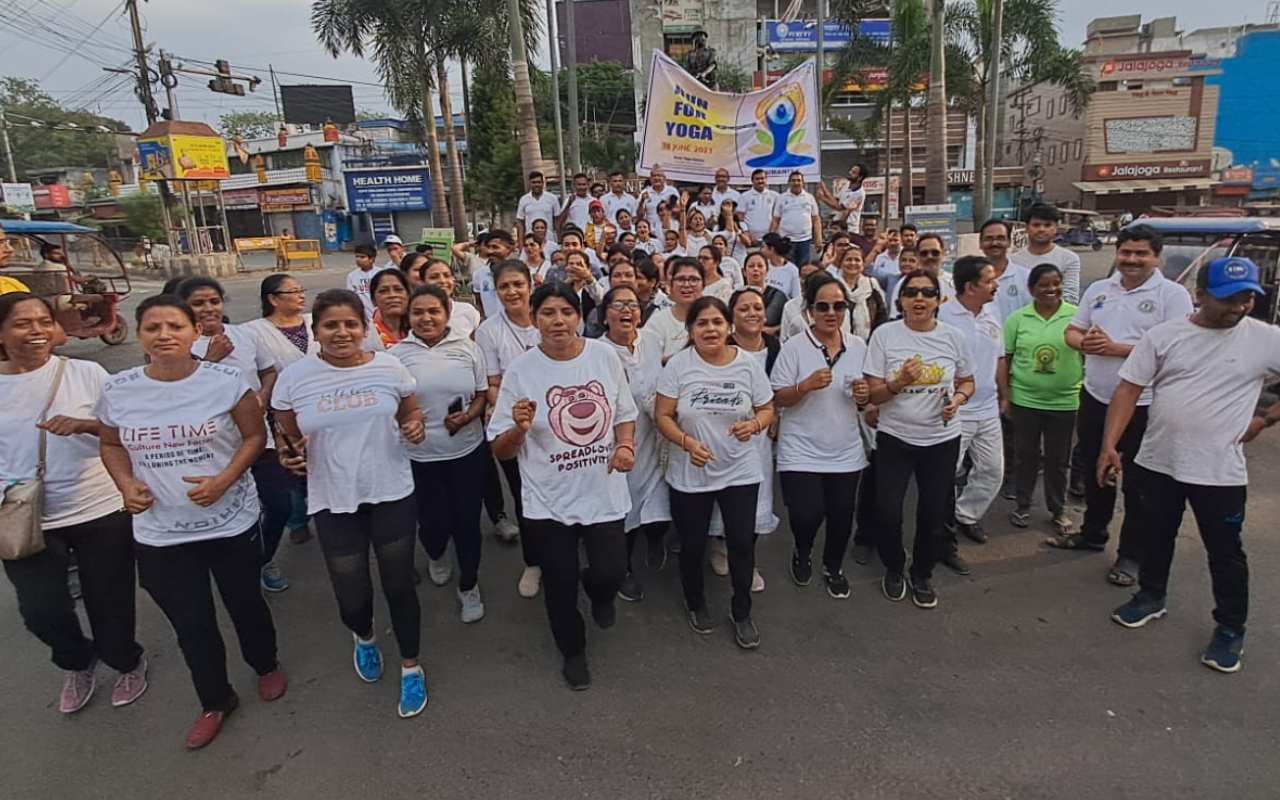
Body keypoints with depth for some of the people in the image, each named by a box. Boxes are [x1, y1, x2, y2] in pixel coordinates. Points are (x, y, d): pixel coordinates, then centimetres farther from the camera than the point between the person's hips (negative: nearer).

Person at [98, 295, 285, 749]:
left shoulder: (227, 381, -13)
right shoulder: (117, 390, -5)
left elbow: (254, 436, -5)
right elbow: (111, 444, 11)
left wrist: (224, 479, -20)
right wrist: (126, 484, -8)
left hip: (232, 523, -2)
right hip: (159, 534, 2)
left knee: (245, 604, 18)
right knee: (190, 625, 14)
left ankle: (266, 666, 48)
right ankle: (215, 702, 38)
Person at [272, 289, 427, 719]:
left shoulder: (390, 368, -4)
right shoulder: (294, 377, -5)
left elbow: (410, 413, 9)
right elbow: (288, 436, 6)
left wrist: (415, 427, -13)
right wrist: (291, 453, -17)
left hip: (392, 493, 0)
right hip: (334, 501, 0)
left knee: (399, 585, 10)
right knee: (351, 596, 7)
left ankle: (411, 667, 33)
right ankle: (364, 637, 46)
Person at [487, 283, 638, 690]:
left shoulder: (605, 355, -4)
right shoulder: (520, 371, -11)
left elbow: (624, 414, 8)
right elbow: (501, 450, -7)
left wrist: (625, 446, -11)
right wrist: (519, 429, -28)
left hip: (604, 491, 1)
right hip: (550, 497, -1)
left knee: (610, 572, 0)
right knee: (560, 584, 12)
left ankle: (599, 592, 41)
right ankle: (573, 651, 42)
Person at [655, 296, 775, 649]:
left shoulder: (749, 364, -4)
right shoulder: (678, 365, -9)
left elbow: (767, 410, 3)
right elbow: (662, 416, -8)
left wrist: (754, 425, -19)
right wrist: (687, 442, -25)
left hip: (740, 471, 1)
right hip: (689, 474, -1)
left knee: (742, 542, 4)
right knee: (692, 544, 13)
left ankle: (742, 612, 28)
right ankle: (695, 603, 40)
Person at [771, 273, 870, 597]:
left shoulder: (859, 346, 3)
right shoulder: (794, 347, -10)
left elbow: (864, 398, 13)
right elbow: (778, 399, -9)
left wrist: (864, 395, -10)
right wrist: (806, 385, -26)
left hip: (846, 451, 4)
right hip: (802, 451, -4)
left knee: (841, 515, 10)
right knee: (807, 514, -9)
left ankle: (833, 567, 38)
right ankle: (802, 554, 27)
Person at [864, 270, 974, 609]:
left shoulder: (953, 337, -3)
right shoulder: (884, 334, -9)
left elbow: (967, 382, 10)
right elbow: (873, 394, -8)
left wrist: (958, 398, -11)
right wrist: (899, 382, -27)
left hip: (942, 440, 2)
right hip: (894, 438, -2)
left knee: (933, 513, 12)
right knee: (889, 512, 1)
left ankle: (922, 575, 37)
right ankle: (894, 569, 31)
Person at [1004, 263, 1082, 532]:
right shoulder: (1017, 318, -2)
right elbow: (1005, 359, 2)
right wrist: (1005, 397, 0)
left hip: (1064, 402, 0)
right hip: (1024, 400, 0)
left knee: (1058, 459, 12)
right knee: (1025, 455, 11)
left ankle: (1058, 510, 28)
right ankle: (1022, 505, 27)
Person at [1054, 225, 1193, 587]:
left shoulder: (1173, 294, -9)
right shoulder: (1098, 289, 8)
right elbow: (1072, 330, 11)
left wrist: (1117, 348, -23)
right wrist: (1083, 342, -13)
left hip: (1144, 406, -5)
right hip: (1095, 397, 6)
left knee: (1138, 484, 6)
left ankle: (1131, 555, 19)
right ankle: (1092, 533, 38)